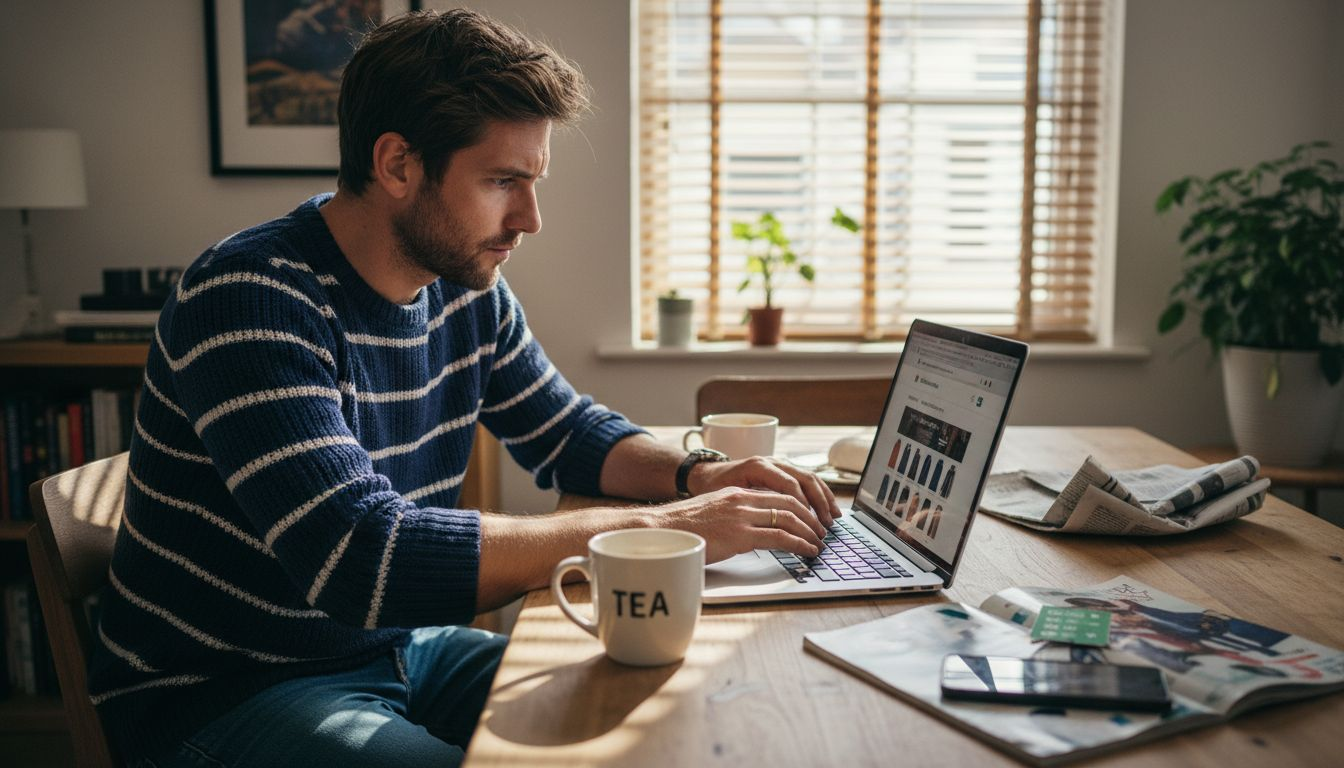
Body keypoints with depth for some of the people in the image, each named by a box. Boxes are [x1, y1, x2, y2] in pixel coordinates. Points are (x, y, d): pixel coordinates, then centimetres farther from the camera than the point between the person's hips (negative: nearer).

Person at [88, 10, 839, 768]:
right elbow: (361, 559, -35)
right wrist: (653, 528, -31)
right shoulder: (249, 298, -25)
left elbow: (567, 431, 13)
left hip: (401, 648, 7)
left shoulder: (468, 287, -2)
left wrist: (699, 476, -9)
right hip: (224, 691, -7)